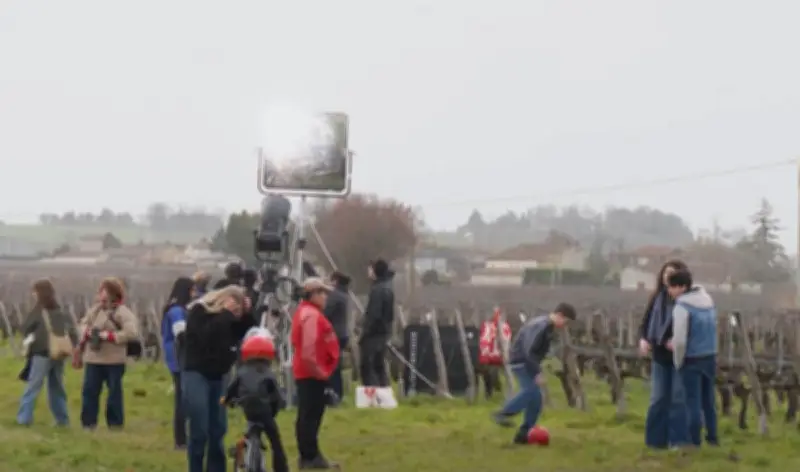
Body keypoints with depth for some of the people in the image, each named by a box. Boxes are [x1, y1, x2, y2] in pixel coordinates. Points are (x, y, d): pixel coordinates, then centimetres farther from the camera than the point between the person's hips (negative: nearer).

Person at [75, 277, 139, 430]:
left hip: (114, 360, -6)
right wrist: (87, 332, -5)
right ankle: (88, 422, 14)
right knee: (89, 390, 6)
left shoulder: (122, 312, -11)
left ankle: (115, 423, 15)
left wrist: (109, 335, -20)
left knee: (114, 392, 4)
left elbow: (131, 332, -20)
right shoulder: (96, 309, 10)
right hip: (93, 358, 6)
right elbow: (84, 323, 19)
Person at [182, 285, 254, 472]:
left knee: (218, 430, 7)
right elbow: (206, 337, -27)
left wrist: (246, 313, -6)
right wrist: (226, 313, -23)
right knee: (199, 431, -9)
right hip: (196, 375, -7)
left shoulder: (228, 318, 8)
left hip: (219, 376, 7)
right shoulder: (198, 311, -11)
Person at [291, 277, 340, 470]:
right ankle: (311, 457, -7)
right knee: (311, 415, -8)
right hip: (312, 373, -11)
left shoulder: (306, 311, 16)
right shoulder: (311, 314, -18)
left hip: (307, 373, 11)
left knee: (308, 415, 13)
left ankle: (309, 455, 18)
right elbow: (308, 348, -26)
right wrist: (318, 371, -18)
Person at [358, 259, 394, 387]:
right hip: (384, 331, 9)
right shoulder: (388, 288, 12)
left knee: (366, 367, -7)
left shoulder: (377, 289, -18)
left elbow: (373, 314, -22)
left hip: (374, 332, -9)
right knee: (379, 366, 15)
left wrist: (364, 333, -17)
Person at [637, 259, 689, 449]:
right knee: (658, 399, 9)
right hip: (660, 356, 5)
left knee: (679, 399, 0)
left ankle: (678, 440, 6)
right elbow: (646, 321, 10)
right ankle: (657, 439, 16)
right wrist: (643, 339, -8)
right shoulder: (657, 297, 7)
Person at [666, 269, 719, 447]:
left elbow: (680, 340, -20)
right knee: (708, 399, 17)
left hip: (691, 360, -7)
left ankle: (695, 441, 8)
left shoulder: (682, 307, -19)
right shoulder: (707, 300, 5)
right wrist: (675, 343, 12)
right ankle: (712, 436, 25)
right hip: (710, 357, 7)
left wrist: (678, 361, -3)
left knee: (693, 401, 3)